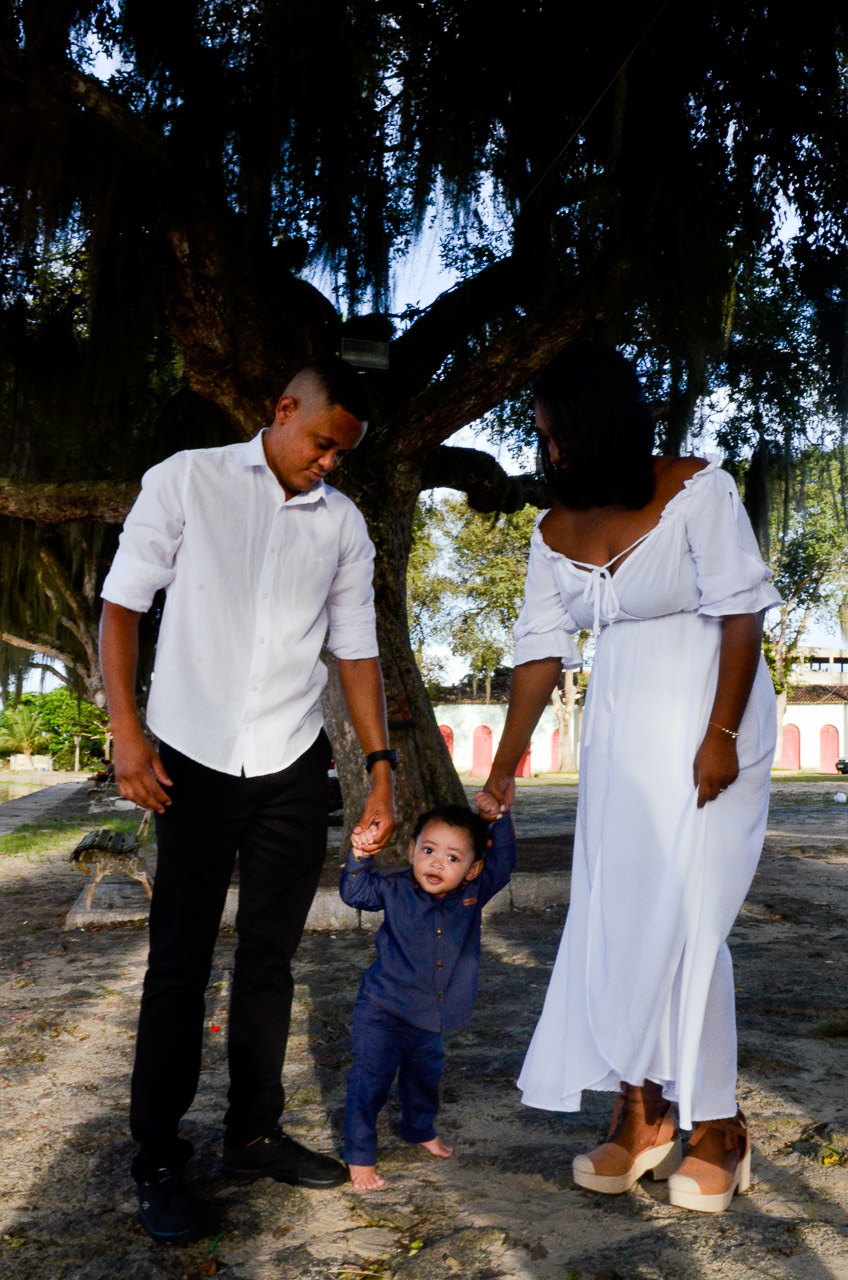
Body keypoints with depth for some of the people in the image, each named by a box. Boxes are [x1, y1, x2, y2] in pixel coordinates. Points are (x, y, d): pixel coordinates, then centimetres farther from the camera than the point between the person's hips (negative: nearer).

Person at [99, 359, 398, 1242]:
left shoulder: (343, 523, 8)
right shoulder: (186, 480, 0)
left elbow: (356, 648, 10)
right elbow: (121, 605, -1)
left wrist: (381, 769, 5)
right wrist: (125, 730, -10)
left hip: (292, 769, 3)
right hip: (193, 761, -3)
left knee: (270, 958, 10)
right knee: (179, 961, 1)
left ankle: (254, 1135, 25)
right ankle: (157, 1160, 15)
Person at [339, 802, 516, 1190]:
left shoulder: (473, 894, -7)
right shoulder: (395, 890, -15)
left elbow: (502, 863, 0)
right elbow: (355, 891, -10)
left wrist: (499, 820, -10)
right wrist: (360, 856, -25)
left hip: (430, 1019, 5)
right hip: (383, 1012, -4)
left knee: (425, 1075, 25)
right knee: (370, 1083, -6)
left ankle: (420, 1129, 51)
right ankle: (359, 1157, 10)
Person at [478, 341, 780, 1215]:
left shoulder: (696, 490, -11)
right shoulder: (556, 533, 4)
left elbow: (741, 614, -12)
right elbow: (541, 650, 6)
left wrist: (721, 733, -17)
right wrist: (504, 767, 6)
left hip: (708, 724, -5)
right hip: (619, 733, 5)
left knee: (684, 921, -5)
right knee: (612, 918, 4)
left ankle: (716, 1125, 13)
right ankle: (639, 1112, 19)